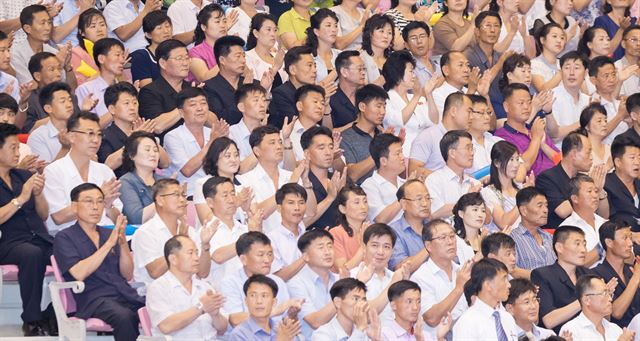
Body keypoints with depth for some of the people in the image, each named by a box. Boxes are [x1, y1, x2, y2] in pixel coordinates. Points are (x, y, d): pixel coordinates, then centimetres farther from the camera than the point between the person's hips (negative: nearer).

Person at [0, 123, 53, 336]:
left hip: (39, 238, 5)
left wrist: (38, 194, 2)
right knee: (32, 254, -39)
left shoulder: (23, 176, 21)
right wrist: (20, 199, -12)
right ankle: (31, 320, -31)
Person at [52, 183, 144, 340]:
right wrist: (109, 243, -10)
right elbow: (79, 274, -10)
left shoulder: (108, 233, 22)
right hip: (94, 298, -5)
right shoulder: (64, 238, 7)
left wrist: (123, 242, -1)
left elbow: (128, 275, 15)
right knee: (124, 317, -38)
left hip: (125, 294, 5)